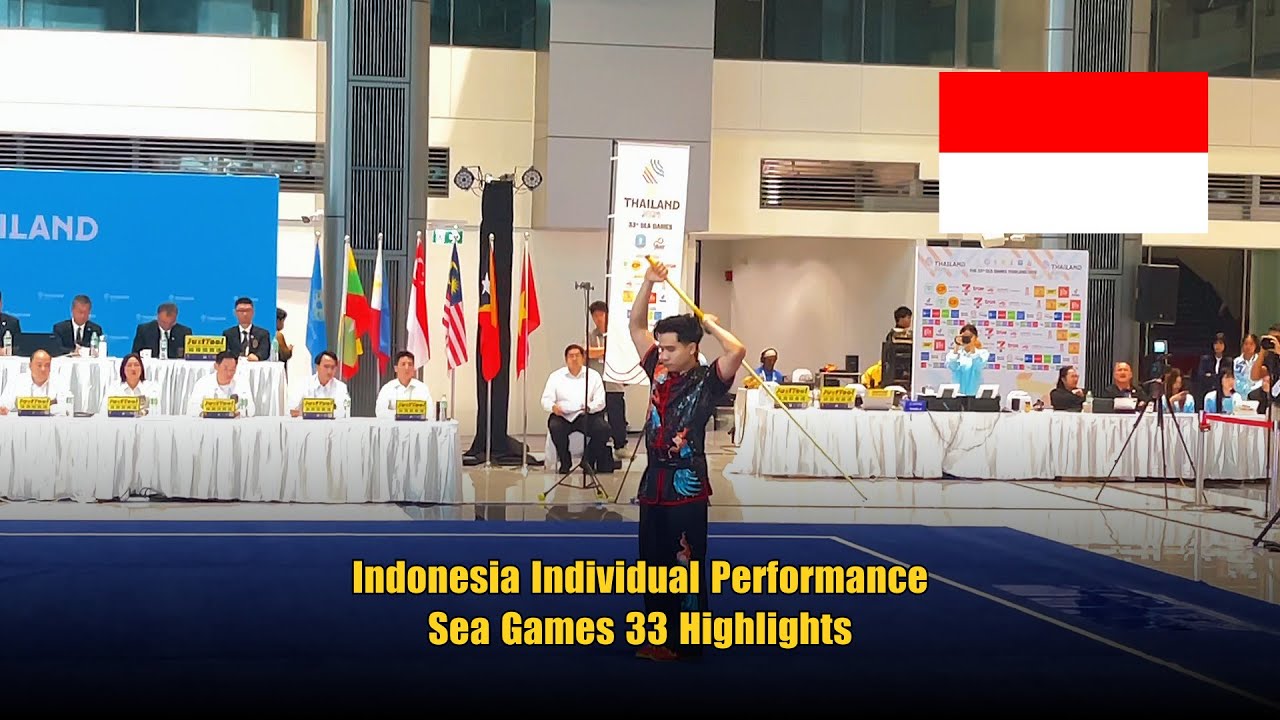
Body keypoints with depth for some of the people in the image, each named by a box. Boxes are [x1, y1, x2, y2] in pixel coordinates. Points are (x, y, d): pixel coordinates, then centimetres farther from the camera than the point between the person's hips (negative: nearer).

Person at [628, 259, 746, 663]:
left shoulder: (707, 381, -8)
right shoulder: (658, 372, 9)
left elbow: (737, 351, -27)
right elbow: (636, 326, 13)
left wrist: (710, 325, -10)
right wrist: (649, 282, 3)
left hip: (687, 486, -7)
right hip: (654, 482, 7)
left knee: (687, 567, -2)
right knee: (652, 565, 11)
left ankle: (687, 643, 4)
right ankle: (658, 638, 19)